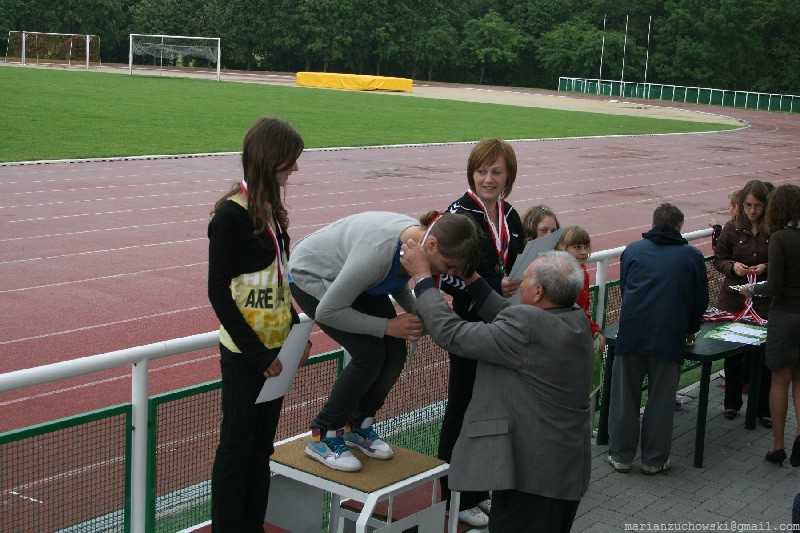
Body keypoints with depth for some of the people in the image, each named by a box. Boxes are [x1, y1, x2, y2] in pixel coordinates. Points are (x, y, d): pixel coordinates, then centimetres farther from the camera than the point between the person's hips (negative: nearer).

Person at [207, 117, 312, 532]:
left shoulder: (271, 209, 7)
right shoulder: (231, 214, -16)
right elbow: (218, 293, -16)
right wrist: (258, 355, -15)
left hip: (273, 349, 7)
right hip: (244, 354, -7)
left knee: (262, 448, 14)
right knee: (237, 448, 4)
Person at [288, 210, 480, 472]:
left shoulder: (419, 237, -18)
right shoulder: (378, 251, -41)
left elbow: (397, 281, 6)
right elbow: (327, 312, -31)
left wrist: (415, 311, -13)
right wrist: (388, 326, -29)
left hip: (349, 275, 7)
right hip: (311, 277, -7)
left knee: (395, 353, -5)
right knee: (370, 354, -19)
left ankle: (357, 426, 17)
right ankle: (323, 436, -2)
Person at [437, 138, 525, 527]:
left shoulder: (510, 217, 9)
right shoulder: (459, 214, -13)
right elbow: (447, 278, -21)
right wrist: (495, 289, -26)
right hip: (471, 327, -7)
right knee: (464, 412, 3)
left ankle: (480, 490, 29)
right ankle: (456, 499, 16)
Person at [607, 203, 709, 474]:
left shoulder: (633, 250, 12)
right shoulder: (692, 256, 9)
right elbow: (700, 299, 16)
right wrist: (690, 330, 33)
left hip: (631, 333, 1)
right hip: (669, 337, -1)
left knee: (625, 397, 10)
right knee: (661, 400, 8)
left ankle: (620, 455, 17)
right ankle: (654, 460, 16)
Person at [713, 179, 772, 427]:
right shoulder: (732, 228, -2)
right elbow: (718, 259, 5)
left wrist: (766, 267, -17)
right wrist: (733, 266, -15)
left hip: (764, 303, -2)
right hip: (734, 299, 2)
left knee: (762, 355, 0)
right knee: (733, 353, 12)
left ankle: (763, 409, 15)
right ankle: (732, 403, 28)